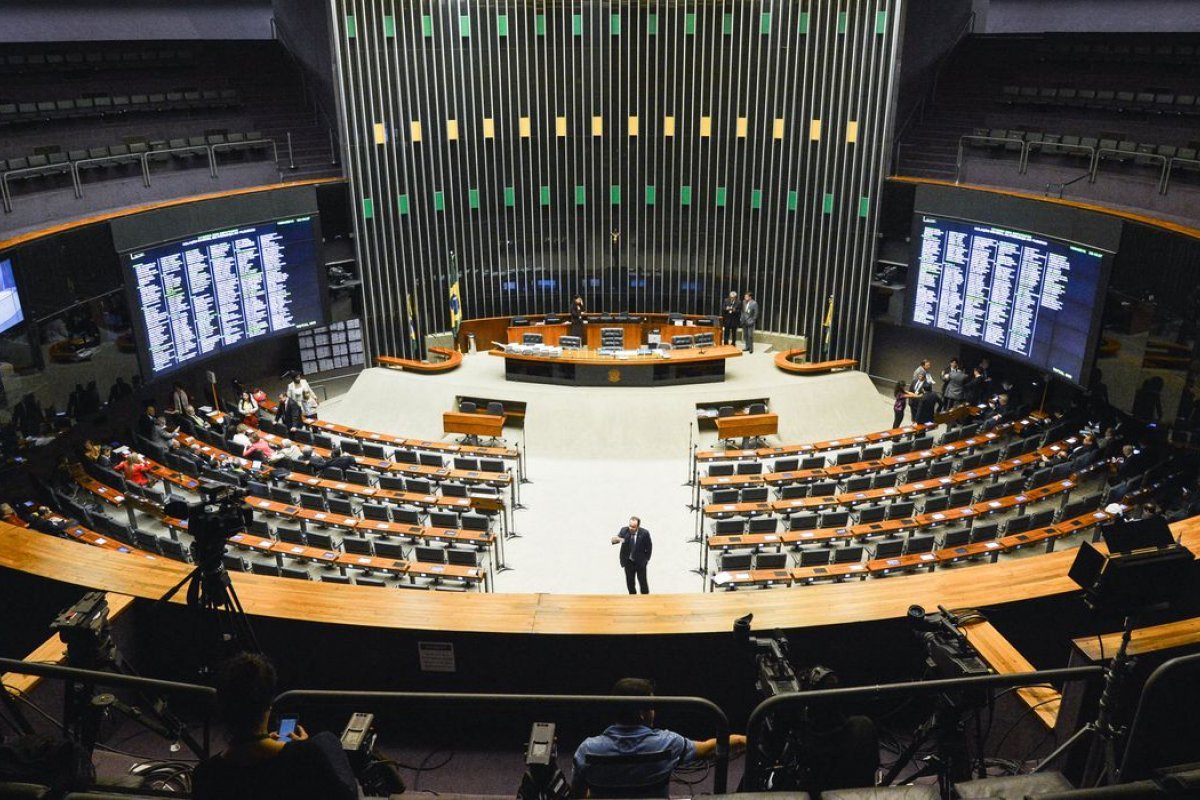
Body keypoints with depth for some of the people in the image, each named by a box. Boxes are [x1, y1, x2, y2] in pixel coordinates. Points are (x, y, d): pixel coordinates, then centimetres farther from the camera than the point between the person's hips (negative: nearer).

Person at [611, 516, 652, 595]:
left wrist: (646, 559, -3)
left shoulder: (644, 533, -16)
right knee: (630, 583, 6)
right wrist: (615, 539, -46)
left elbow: (649, 547, -3)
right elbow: (617, 538, -22)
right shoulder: (624, 530, -13)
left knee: (643, 582, 3)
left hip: (640, 562, -2)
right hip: (628, 562, 2)